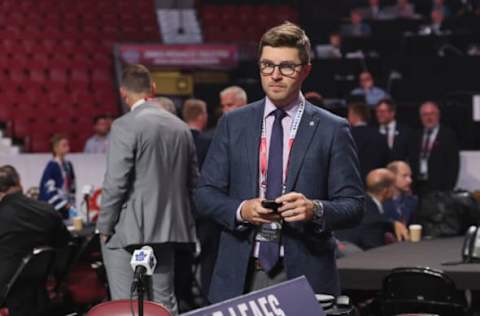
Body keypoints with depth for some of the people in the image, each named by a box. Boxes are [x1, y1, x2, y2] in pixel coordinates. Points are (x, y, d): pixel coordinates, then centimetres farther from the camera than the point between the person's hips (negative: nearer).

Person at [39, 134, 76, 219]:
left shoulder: (68, 165, 10)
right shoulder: (52, 166, -13)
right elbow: (49, 189, -19)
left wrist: (71, 203, 10)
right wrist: (64, 204, -19)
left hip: (65, 208, 8)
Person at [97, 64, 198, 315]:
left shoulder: (125, 126, -12)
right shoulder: (180, 127, 9)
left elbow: (115, 183, -15)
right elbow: (192, 179, 13)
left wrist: (104, 228, -5)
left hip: (130, 231, -6)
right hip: (169, 229, 7)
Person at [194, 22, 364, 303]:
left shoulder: (331, 130, 2)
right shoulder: (233, 124, 10)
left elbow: (353, 206, 0)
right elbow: (205, 194, 9)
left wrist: (315, 209, -20)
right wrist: (240, 210, -11)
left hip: (305, 278, -2)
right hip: (240, 277, 2)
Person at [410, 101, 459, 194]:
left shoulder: (448, 135, -2)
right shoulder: (418, 136, 15)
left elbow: (453, 163, -6)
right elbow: (413, 161, 16)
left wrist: (449, 186, -12)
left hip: (439, 186, -5)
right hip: (419, 185, 5)